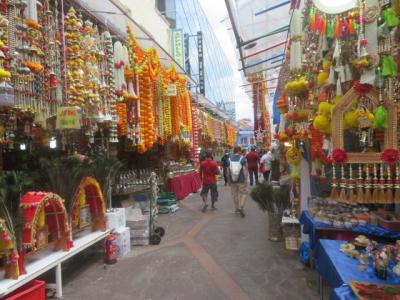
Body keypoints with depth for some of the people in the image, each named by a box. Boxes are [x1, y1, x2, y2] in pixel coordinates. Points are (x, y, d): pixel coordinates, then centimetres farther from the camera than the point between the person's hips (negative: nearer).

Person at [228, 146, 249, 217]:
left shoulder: (230, 159, 0)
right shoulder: (243, 158, -9)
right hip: (241, 180, -3)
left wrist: (229, 180, 12)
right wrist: (246, 179, -10)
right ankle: (241, 207, -9)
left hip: (232, 180, 4)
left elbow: (228, 170, 3)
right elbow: (245, 170, -14)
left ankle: (237, 208, 25)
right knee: (243, 193, 7)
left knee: (235, 194, 15)